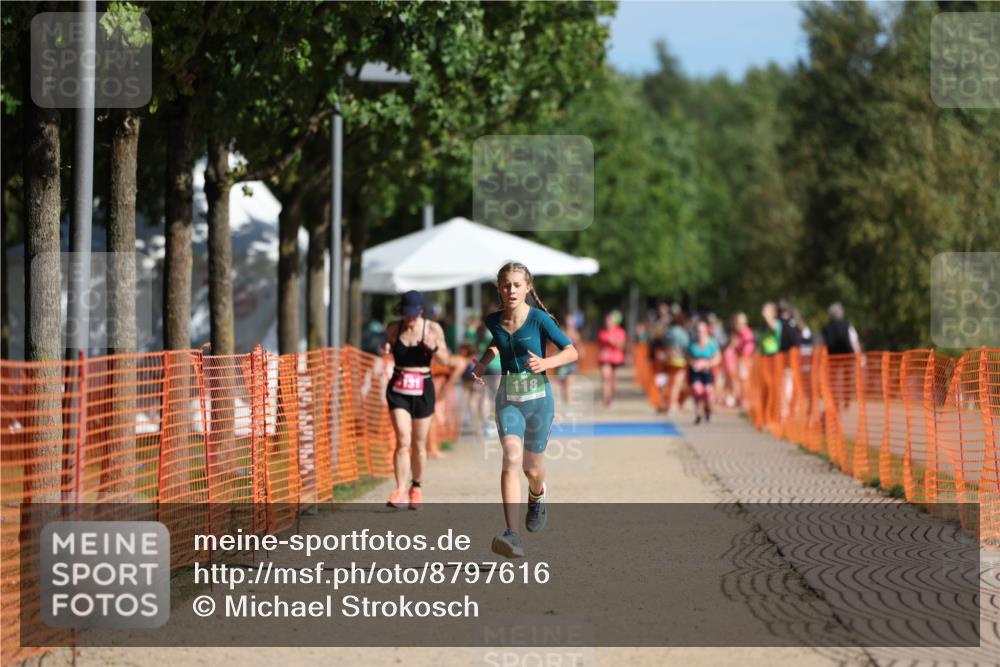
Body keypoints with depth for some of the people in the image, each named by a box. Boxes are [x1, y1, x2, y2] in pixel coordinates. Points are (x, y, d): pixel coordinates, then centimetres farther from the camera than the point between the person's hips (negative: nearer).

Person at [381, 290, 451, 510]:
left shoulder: (433, 329, -2)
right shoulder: (393, 328, 2)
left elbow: (445, 360, 1)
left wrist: (434, 347, -19)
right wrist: (386, 350, -6)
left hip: (423, 389, 0)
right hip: (398, 389, 0)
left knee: (419, 444, 7)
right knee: (403, 441, -14)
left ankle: (417, 487, 27)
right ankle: (400, 491, -17)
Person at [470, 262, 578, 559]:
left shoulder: (539, 319, -11)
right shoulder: (494, 320, 1)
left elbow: (571, 351, -7)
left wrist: (545, 363, -25)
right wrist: (484, 362, 7)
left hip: (538, 398, -2)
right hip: (508, 400, 2)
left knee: (532, 468, 10)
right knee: (511, 457, -21)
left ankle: (537, 497, 51)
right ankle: (512, 535, -31)